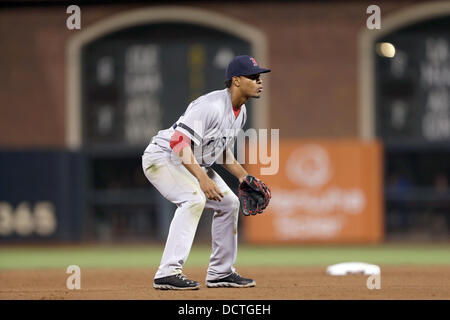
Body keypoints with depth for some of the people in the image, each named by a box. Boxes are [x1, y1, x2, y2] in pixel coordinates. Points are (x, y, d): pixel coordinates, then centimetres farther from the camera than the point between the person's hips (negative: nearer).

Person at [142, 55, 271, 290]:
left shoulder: (240, 112, 4)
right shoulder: (212, 106, -28)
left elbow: (221, 149, 18)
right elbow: (179, 142, -36)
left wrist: (243, 176, 5)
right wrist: (202, 178, -44)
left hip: (191, 163, 10)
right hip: (163, 157, -10)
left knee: (229, 203, 10)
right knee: (194, 199, -31)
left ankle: (220, 273, 20)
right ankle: (168, 272, -34)